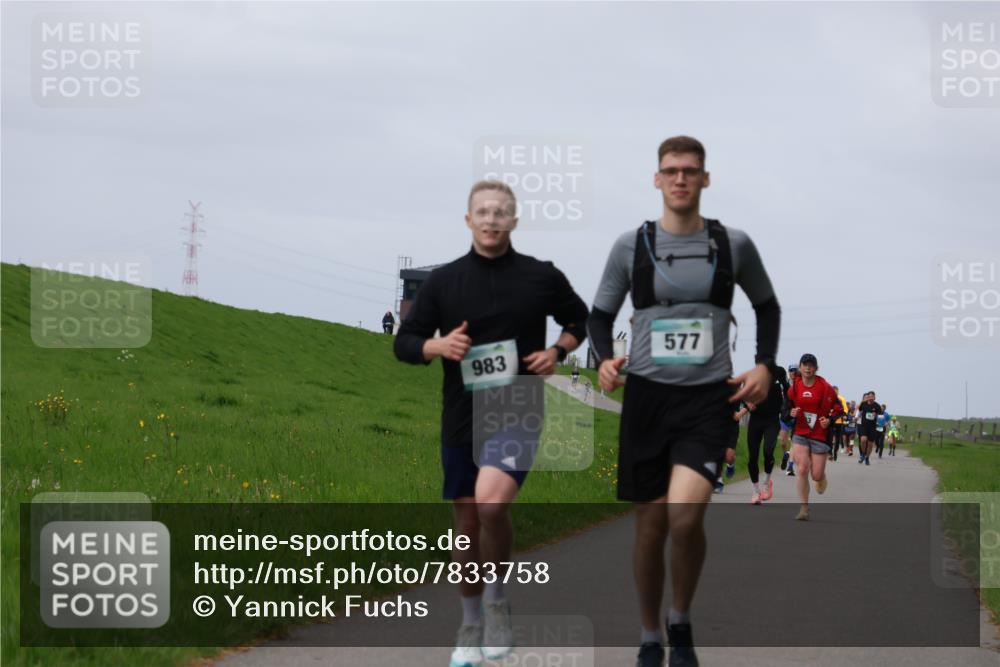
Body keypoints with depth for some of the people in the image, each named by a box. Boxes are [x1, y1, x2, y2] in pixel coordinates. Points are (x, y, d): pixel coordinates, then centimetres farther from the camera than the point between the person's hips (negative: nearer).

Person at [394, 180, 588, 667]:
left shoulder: (542, 277, 1)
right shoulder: (443, 281, 2)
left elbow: (580, 320, 17)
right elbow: (405, 342, 7)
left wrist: (558, 351, -2)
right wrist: (437, 346, -14)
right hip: (462, 419, 3)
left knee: (492, 501, -26)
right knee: (467, 522, 10)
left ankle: (497, 598, -2)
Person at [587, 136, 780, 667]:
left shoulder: (733, 244, 4)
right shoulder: (631, 245, 3)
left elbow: (767, 305, 19)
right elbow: (600, 314, 12)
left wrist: (764, 365, 5)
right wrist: (603, 360, -9)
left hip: (709, 398, -1)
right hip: (647, 394, 1)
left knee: (684, 513, -21)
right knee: (650, 524, 5)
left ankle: (681, 621, 3)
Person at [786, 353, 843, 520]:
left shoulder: (825, 388, -6)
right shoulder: (794, 388, 2)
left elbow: (838, 408, 1)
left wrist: (830, 420, -15)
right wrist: (791, 413, -7)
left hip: (820, 436, -2)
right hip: (800, 434, 2)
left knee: (816, 475, -1)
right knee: (802, 470, -13)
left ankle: (821, 476, 41)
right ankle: (804, 508, -5)